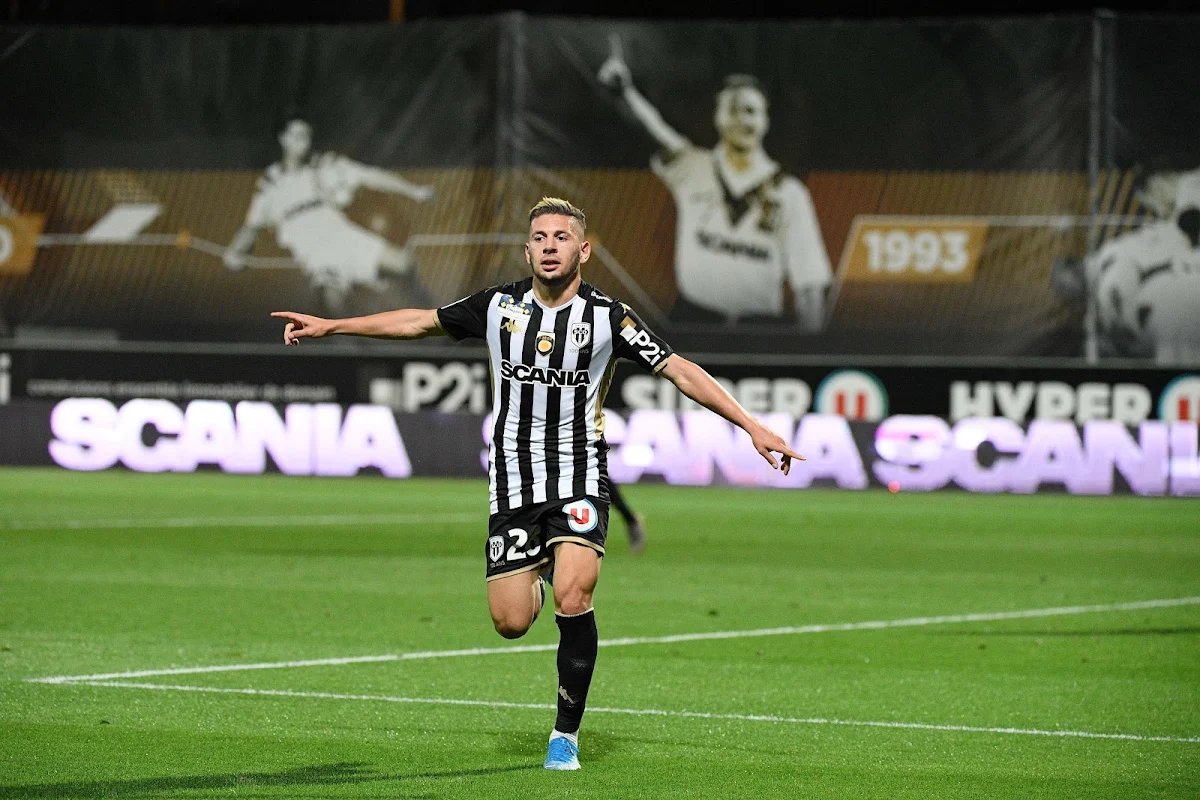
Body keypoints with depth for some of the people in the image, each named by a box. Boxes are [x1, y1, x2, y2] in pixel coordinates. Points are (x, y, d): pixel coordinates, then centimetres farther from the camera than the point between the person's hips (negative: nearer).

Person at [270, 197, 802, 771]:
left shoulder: (608, 317, -6)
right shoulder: (498, 306, 1)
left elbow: (681, 371, -6)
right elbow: (419, 322, 13)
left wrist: (752, 426, -12)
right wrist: (329, 326, 15)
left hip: (578, 481, -2)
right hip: (513, 484, 2)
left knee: (573, 600, -23)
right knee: (510, 622, -3)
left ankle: (566, 734, -6)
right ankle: (537, 583, 37)